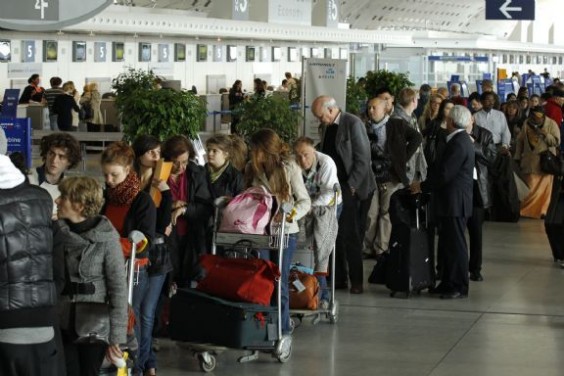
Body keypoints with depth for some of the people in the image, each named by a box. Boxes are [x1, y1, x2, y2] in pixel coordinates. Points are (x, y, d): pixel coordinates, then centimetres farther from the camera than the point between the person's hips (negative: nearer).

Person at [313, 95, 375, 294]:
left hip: (351, 189, -6)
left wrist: (351, 186, -15)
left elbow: (363, 158, -13)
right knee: (335, 235, 4)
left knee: (351, 236, -5)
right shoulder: (325, 127, 13)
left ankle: (356, 282, 3)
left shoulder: (353, 124, -10)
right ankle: (338, 278, 11)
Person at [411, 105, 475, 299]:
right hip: (452, 201, 10)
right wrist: (424, 185, 10)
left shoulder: (459, 143, -17)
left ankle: (459, 287, 1)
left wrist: (422, 186, -10)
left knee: (455, 244, -4)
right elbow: (443, 169, 16)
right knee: (448, 243, 14)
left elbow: (444, 173, -20)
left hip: (455, 202, -10)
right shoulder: (460, 140, 15)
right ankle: (448, 283, 20)